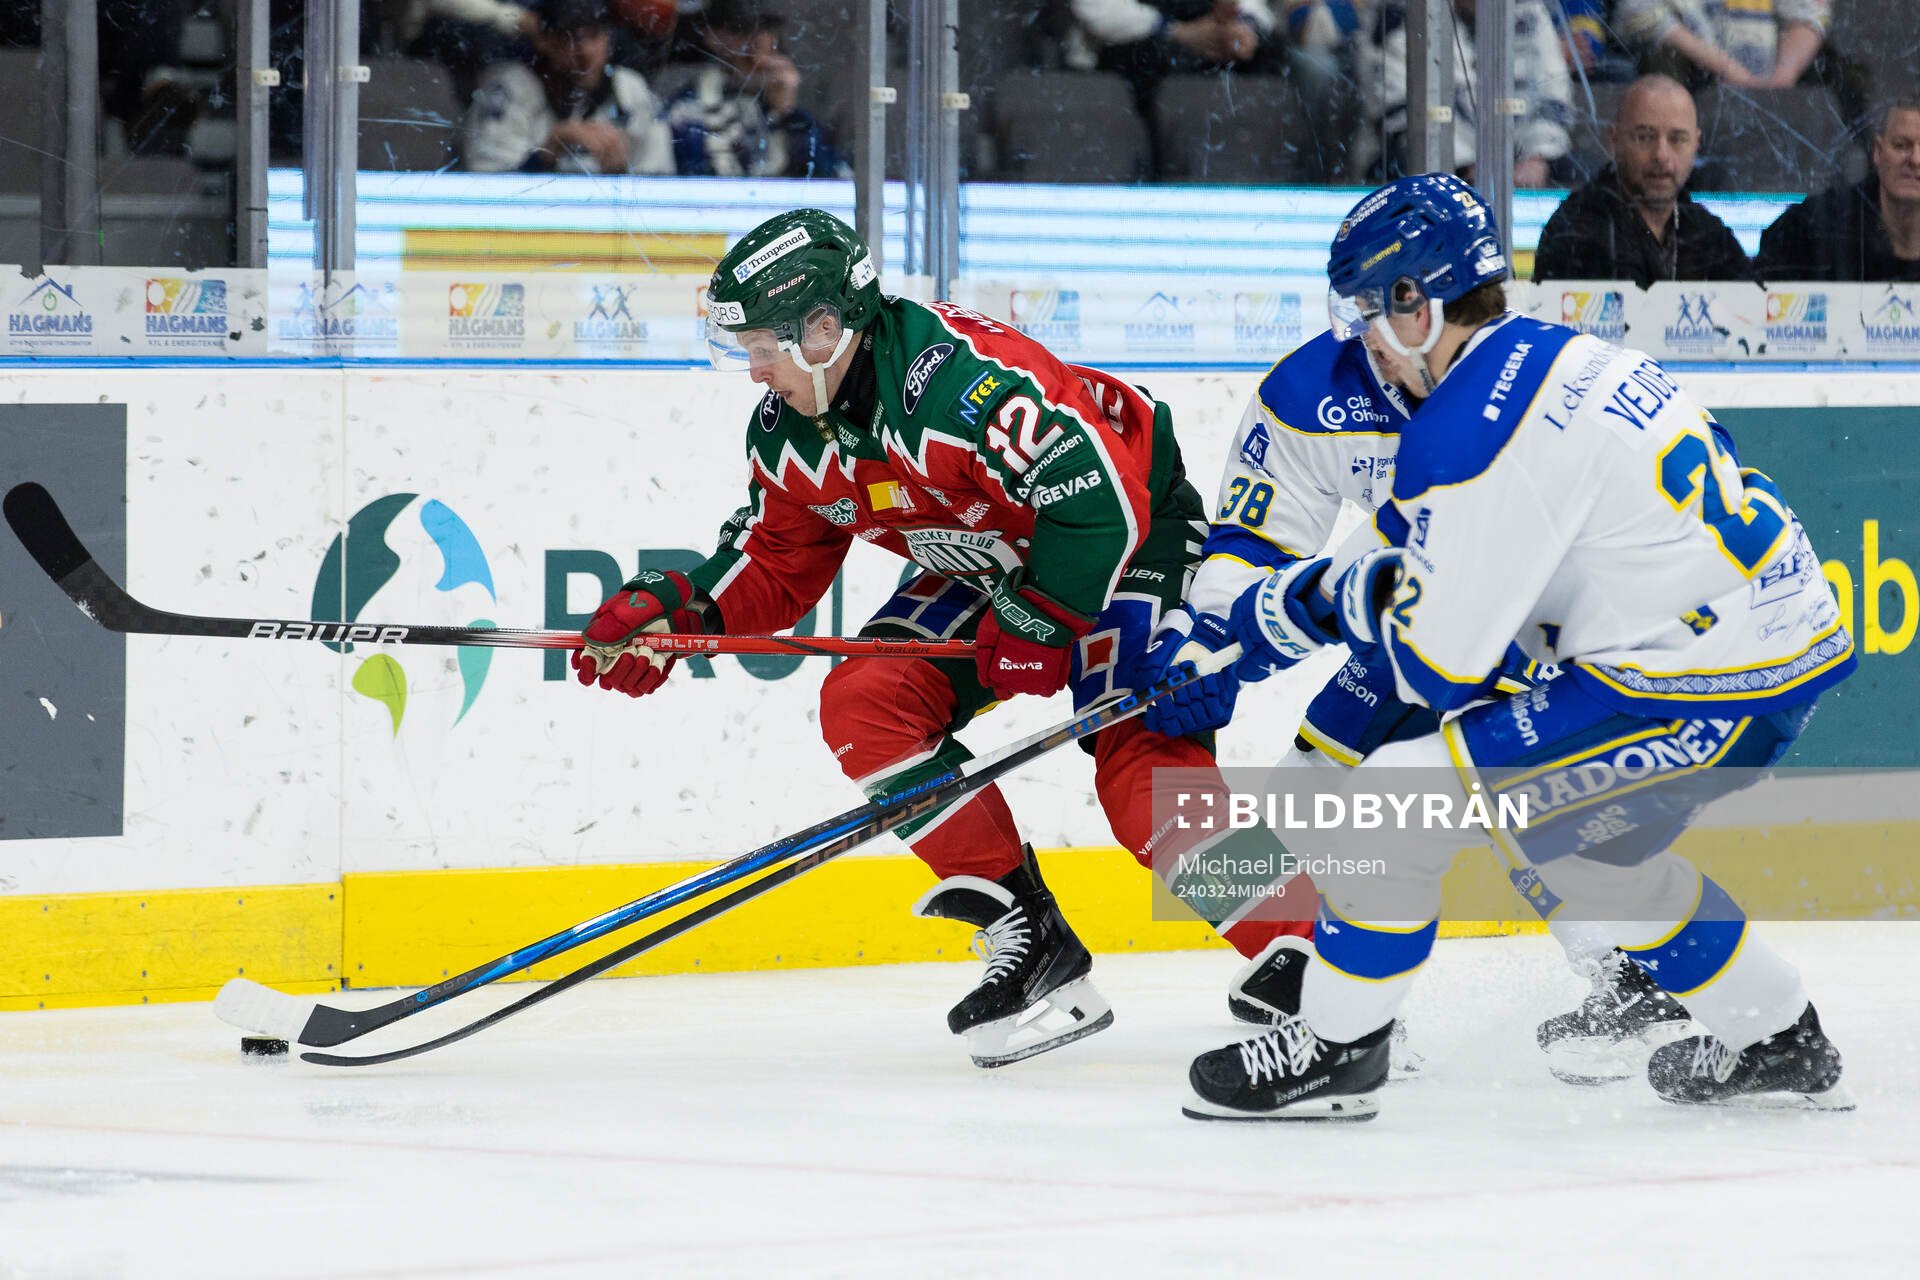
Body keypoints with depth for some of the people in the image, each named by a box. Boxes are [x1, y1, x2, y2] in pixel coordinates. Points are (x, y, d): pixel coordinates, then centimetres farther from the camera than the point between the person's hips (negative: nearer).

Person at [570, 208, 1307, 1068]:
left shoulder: (960, 378, -35)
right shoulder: (790, 433, -7)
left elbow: (1102, 503, -35)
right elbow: (777, 564, 7)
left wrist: (1039, 623, -27)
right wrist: (676, 609, -9)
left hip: (1130, 537, -9)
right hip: (990, 560, 9)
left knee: (1142, 762, -25)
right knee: (864, 702, -9)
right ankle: (1031, 944, -5)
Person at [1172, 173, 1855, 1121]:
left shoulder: (1473, 431, -17)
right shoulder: (1568, 361, 13)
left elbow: (1437, 664, -13)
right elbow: (1427, 542, 26)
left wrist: (1344, 599, 7)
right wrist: (1263, 612, 23)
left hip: (1703, 699, -10)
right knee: (1580, 840, 31)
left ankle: (1332, 1053, 7)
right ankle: (1778, 1044, 39)